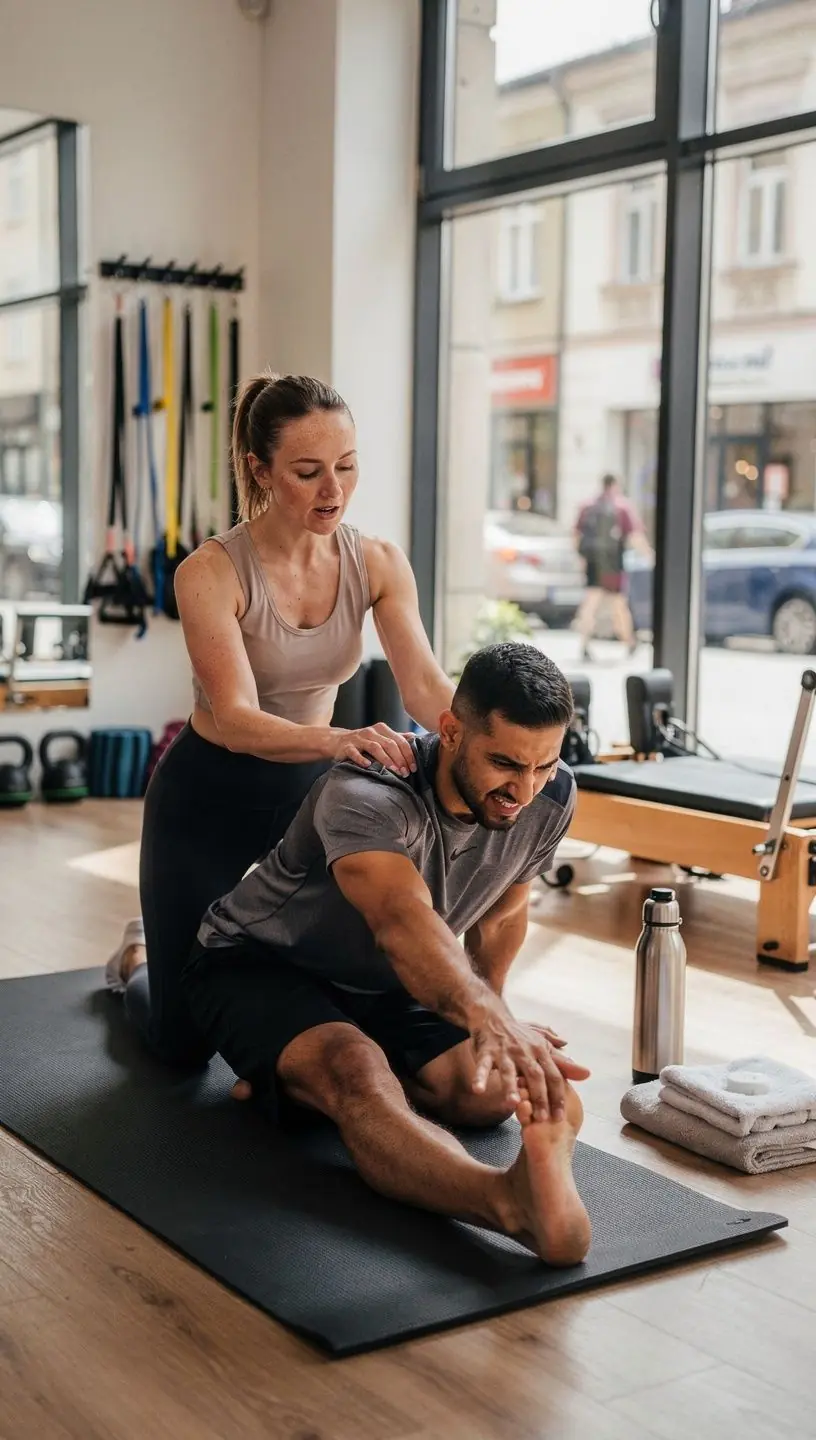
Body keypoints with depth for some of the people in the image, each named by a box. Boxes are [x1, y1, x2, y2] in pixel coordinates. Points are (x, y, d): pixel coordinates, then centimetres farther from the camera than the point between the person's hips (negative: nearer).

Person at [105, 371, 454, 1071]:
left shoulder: (379, 563, -10)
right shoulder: (211, 572, -23)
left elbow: (426, 685, -20)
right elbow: (237, 720, -32)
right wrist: (339, 739, -51)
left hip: (309, 784, 4)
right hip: (209, 797, -4)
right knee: (185, 1041, 4)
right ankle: (138, 957, 41)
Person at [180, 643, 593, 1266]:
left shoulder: (551, 797, -14)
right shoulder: (366, 795, -36)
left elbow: (503, 913, 7)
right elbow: (405, 922, -56)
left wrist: (487, 1017, 17)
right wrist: (489, 1020, -74)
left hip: (384, 989, 7)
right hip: (259, 965, -7)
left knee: (517, 1090, -18)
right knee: (359, 1073, -39)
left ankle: (295, 1081, 1)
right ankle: (513, 1200, -66)